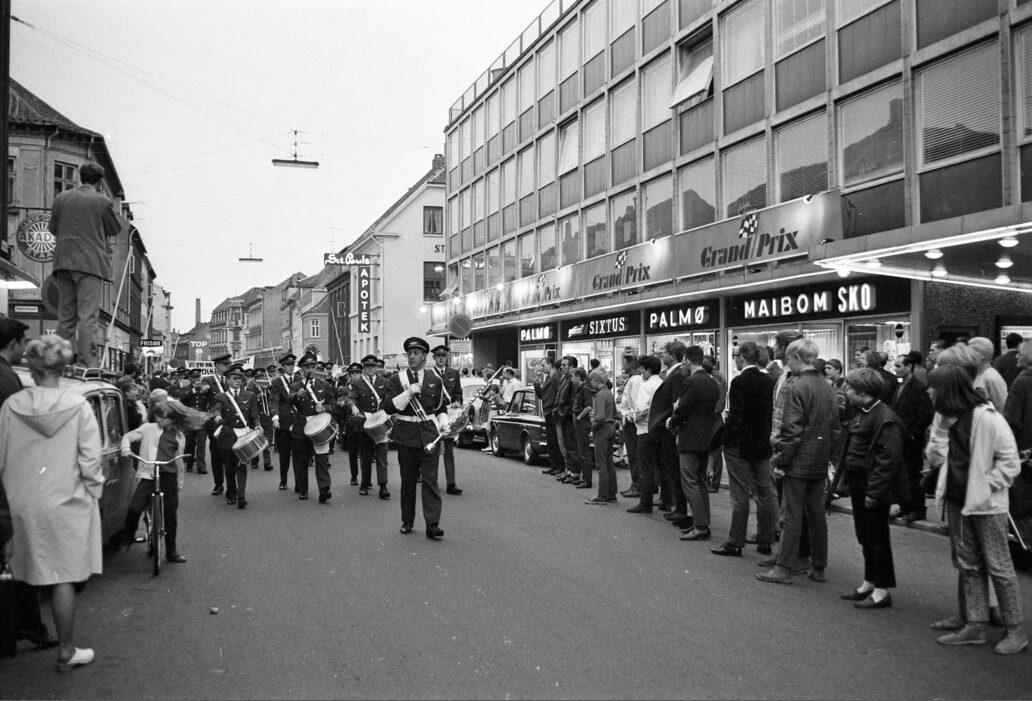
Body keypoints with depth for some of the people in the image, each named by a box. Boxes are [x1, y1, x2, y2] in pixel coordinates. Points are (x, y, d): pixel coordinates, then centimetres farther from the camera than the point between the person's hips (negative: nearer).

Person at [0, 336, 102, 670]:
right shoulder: (78, 406, -14)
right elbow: (91, 462, -13)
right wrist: (93, 493, 2)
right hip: (67, 504, -3)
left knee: (35, 574, 18)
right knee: (64, 577, 6)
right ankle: (66, 652, 16)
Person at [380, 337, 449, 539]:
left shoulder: (435, 381, 9)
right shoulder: (397, 380, 3)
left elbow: (441, 408, 19)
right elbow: (387, 406, -7)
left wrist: (443, 423, 1)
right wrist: (407, 394, -17)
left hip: (429, 434, 0)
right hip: (406, 435, 0)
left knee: (430, 479, -5)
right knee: (408, 480, 9)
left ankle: (432, 524, -6)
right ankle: (407, 521, 21)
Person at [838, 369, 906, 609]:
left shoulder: (885, 419, -19)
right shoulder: (862, 413, 12)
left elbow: (888, 459, -23)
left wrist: (873, 492, -23)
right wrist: (847, 480, 14)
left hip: (873, 488, -10)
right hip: (859, 485, 10)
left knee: (876, 537, 0)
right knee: (864, 535, 17)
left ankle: (882, 591, 11)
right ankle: (869, 584, 29)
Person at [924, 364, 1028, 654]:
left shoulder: (987, 418, -16)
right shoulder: (944, 418, 4)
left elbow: (1010, 462, -12)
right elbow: (935, 459, 1)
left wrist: (986, 486, -17)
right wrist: (941, 429, -11)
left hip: (987, 504, -7)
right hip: (956, 500, 7)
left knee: (998, 566, 2)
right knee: (967, 565, 11)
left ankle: (1015, 630, 13)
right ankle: (974, 624, 19)